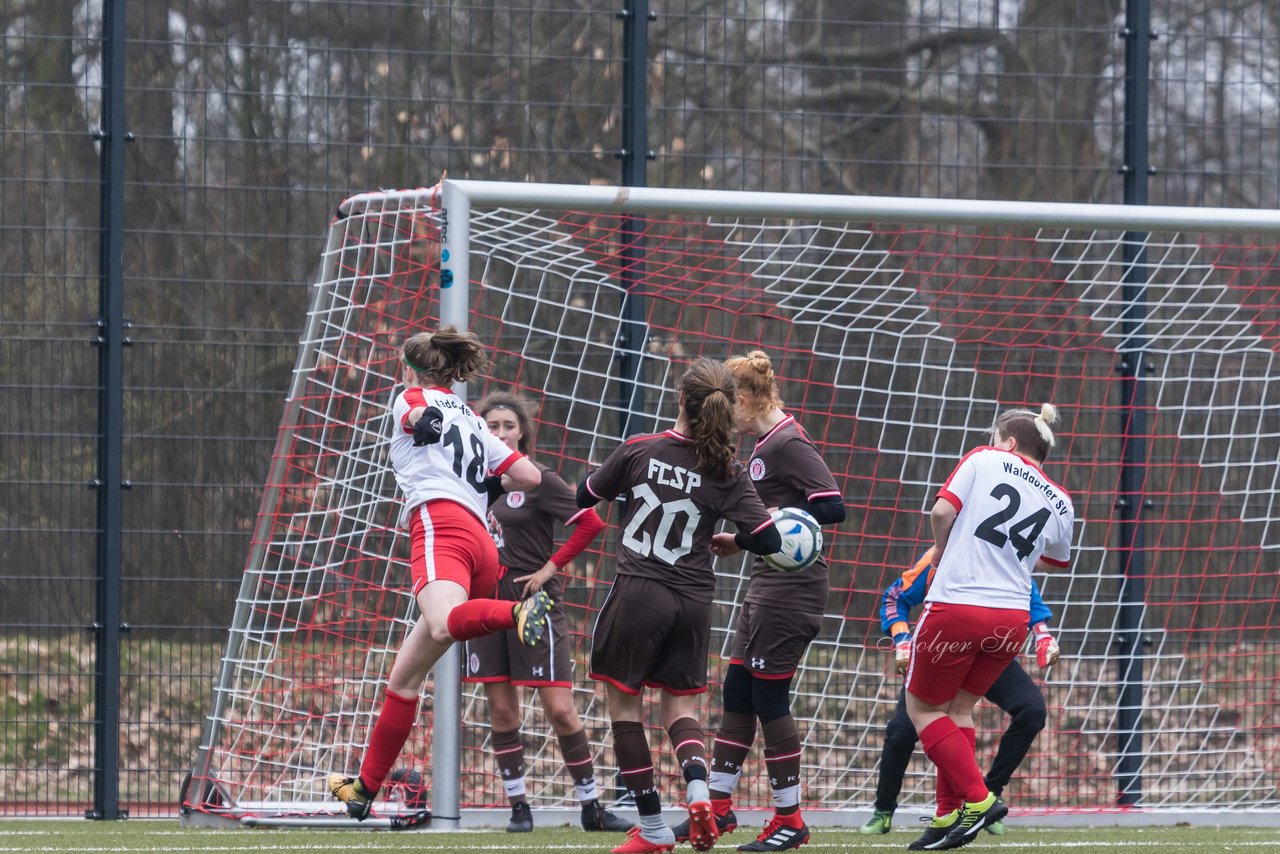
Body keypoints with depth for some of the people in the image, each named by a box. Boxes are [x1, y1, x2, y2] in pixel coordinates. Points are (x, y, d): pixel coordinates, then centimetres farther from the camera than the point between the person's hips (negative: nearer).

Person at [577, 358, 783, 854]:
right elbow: (768, 540, -6)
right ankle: (698, 790, -14)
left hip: (638, 593, -3)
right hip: (692, 602, 3)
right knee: (679, 706, 15)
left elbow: (586, 497, 8)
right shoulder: (725, 473, -4)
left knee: (624, 704, 9)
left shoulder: (639, 450, -6)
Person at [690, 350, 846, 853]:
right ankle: (719, 808, 19)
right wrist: (740, 539, 16)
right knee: (736, 693, 12)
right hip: (767, 585, 10)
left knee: (768, 697, -4)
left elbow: (832, 508, -23)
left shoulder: (788, 444, -17)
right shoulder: (765, 444, 12)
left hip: (791, 587, -10)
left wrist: (768, 520, -24)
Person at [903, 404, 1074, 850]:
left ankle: (977, 799, -1)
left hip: (956, 605, -5)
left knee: (922, 708, 10)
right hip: (1012, 618, 5)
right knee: (958, 709, 20)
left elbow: (942, 511, -10)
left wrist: (942, 550, 9)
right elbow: (1054, 562, 26)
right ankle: (949, 818, 13)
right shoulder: (1060, 504, 11)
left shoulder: (985, 460, 0)